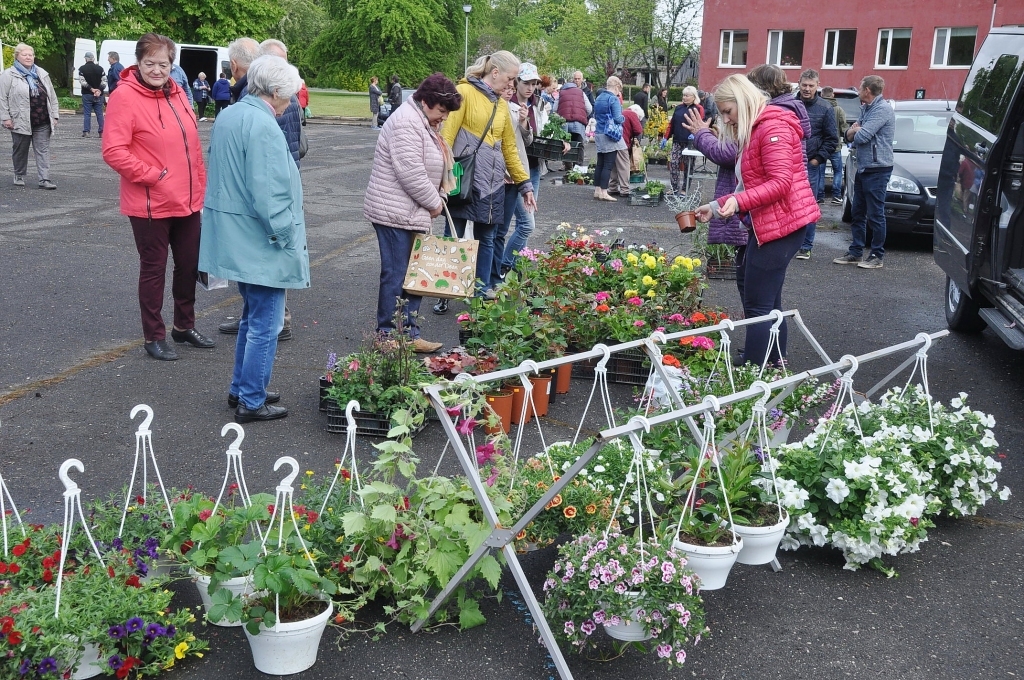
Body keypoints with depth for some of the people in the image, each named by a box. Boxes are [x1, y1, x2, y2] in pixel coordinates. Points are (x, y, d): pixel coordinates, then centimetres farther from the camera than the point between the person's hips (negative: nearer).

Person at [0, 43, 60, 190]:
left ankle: (44, 179, -3)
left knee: (43, 150, -2)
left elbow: (52, 96, 14)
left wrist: (54, 115, 8)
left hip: (43, 122, 3)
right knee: (21, 150, 9)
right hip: (21, 122, -3)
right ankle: (19, 176, 25)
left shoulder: (42, 74, 13)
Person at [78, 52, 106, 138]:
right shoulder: (100, 68, 5)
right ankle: (101, 132, 2)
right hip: (99, 95, 2)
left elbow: (82, 81, -11)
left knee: (87, 114, 1)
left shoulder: (82, 69, -1)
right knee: (99, 114, 5)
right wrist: (99, 90, -10)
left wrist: (91, 88, -11)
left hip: (87, 94, -2)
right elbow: (104, 81, -2)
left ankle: (86, 132, -4)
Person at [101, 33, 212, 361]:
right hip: (150, 205, -6)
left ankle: (184, 325, 34)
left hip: (188, 201, 7)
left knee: (189, 265, 16)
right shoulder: (125, 96, -13)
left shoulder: (177, 93, 8)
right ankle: (154, 336, 20)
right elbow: (113, 151, -19)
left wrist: (200, 188, 12)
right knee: (154, 268, 6)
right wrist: (153, 175, -19)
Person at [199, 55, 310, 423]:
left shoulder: (228, 116, 10)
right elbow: (268, 194, -24)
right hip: (260, 242, -10)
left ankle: (241, 389, 31)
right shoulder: (263, 127, -20)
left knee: (252, 316, 22)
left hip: (235, 238, 10)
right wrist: (287, 237, -14)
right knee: (266, 323, 1)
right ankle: (251, 402, 9)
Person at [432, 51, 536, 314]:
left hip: (493, 183, 6)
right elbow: (447, 134, -12)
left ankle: (481, 295, 18)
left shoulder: (501, 104, 15)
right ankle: (444, 295, 13)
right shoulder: (464, 92, -7)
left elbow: (509, 148, 19)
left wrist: (524, 184, 17)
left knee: (486, 240, 9)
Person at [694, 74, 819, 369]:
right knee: (768, 303, 14)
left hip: (781, 223, -11)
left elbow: (781, 182, -22)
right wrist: (716, 206, 12)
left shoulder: (773, 128, -13)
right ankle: (775, 366, 21)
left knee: (758, 306, -8)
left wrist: (739, 201, -31)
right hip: (766, 224, 11)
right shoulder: (751, 132, 19)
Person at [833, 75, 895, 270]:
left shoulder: (882, 109, -15)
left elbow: (861, 136, -21)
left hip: (877, 170, -10)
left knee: (875, 214, -4)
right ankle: (855, 252, 19)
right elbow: (849, 135, 14)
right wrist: (856, 131, -8)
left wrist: (856, 130, 1)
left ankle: (877, 256, 3)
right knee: (858, 213, 12)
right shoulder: (866, 109, 16)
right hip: (863, 169, 10)